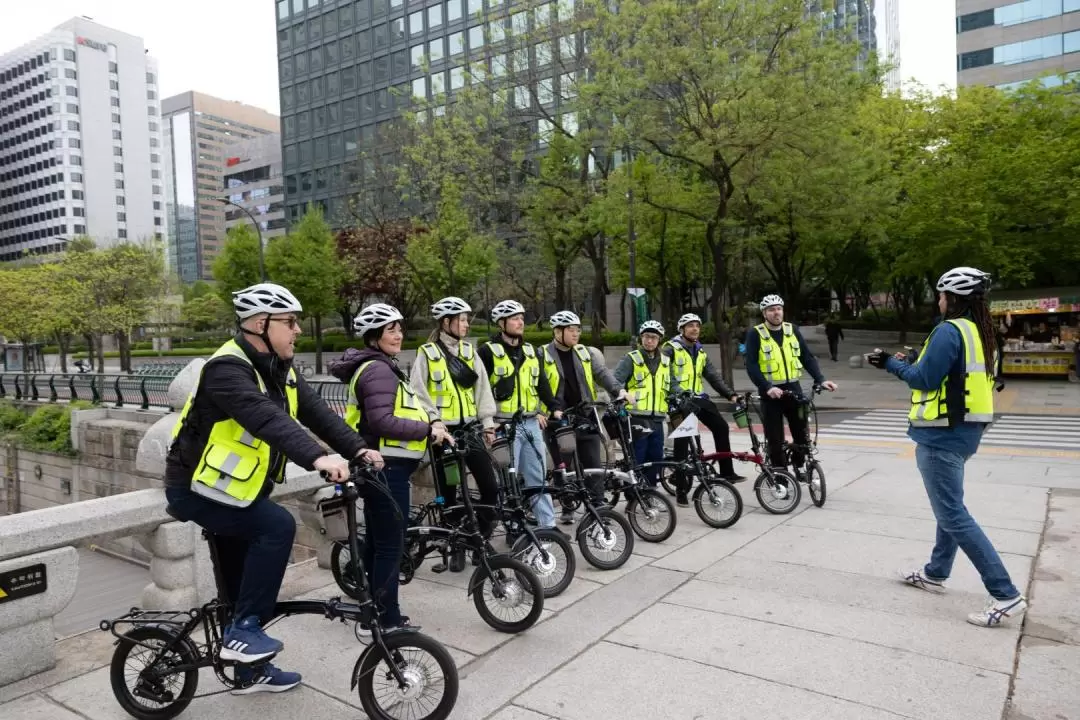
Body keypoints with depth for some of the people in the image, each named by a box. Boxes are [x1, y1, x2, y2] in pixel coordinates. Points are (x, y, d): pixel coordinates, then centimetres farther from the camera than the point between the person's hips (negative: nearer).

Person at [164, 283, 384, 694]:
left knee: (247, 583, 15)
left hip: (235, 488, 9)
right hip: (197, 488, -9)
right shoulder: (228, 369, -27)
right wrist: (318, 458, -55)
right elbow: (268, 419, -43)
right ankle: (242, 631, -14)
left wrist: (357, 449, -19)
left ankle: (253, 672, 31)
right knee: (277, 526, -28)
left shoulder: (279, 370, 2)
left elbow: (315, 411, -6)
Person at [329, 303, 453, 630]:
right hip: (386, 468, -11)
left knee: (377, 542, 18)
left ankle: (374, 610, 29)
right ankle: (389, 620, 7)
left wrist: (428, 429, 11)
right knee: (390, 545, -3)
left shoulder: (379, 367, 18)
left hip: (381, 466, 11)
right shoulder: (378, 370, -17)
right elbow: (382, 421, -27)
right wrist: (428, 429, -21)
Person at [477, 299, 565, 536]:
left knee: (538, 476, 10)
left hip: (531, 423, 6)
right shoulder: (488, 351, -6)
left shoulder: (530, 351, 13)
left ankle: (548, 525, 17)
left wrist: (555, 408, 5)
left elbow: (542, 383, 16)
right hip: (505, 425, -5)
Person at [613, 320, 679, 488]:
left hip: (657, 419, 5)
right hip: (637, 419, -5)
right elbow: (616, 381, -9)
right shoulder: (631, 359, -1)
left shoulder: (665, 361, 15)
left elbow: (673, 385, 13)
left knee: (656, 458, 10)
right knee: (636, 461, -2)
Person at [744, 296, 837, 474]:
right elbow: (751, 365, -13)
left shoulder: (792, 330, 6)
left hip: (793, 389, 4)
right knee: (775, 438, 3)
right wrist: (767, 387, -25)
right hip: (771, 393, -3)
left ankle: (799, 466, 28)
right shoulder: (755, 334, -6)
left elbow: (808, 357, 5)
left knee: (802, 433, 7)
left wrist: (820, 379, -9)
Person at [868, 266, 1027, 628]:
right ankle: (935, 573, 33)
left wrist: (891, 363, -4)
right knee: (950, 506, 19)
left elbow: (925, 379, -19)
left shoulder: (949, 331, -18)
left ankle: (1006, 595, -4)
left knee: (953, 515, -6)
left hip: (941, 435, -10)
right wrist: (909, 363, 11)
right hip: (965, 429, 10)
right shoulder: (981, 333, 11)